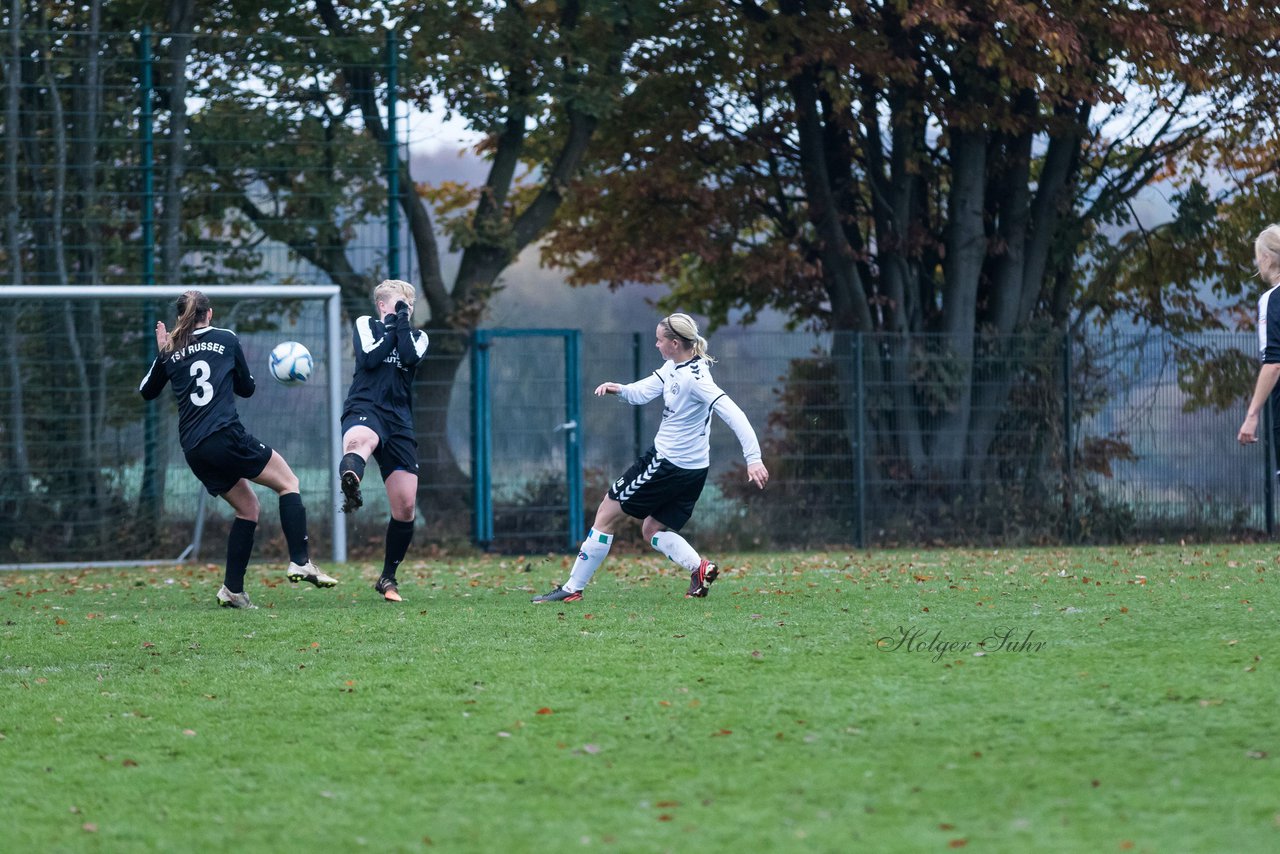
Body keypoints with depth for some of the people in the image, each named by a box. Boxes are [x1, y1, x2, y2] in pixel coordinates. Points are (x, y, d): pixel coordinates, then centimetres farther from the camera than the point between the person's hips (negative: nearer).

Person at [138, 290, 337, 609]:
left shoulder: (170, 351, 13)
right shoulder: (225, 339, 7)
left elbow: (147, 392, 28)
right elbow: (247, 388, 18)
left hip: (194, 451, 5)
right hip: (226, 436, -5)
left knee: (247, 508, 18)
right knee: (288, 482, 8)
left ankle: (233, 590, 10)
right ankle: (300, 562, -9)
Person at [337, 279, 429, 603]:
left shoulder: (417, 336, 21)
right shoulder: (366, 325, 16)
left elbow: (409, 357, -3)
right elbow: (369, 359, -4)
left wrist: (403, 320, 3)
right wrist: (391, 327, 5)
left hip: (399, 420, 4)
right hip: (364, 409, -4)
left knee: (405, 506, -1)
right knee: (359, 439, -44)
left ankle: (388, 578, 19)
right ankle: (350, 489, -81)